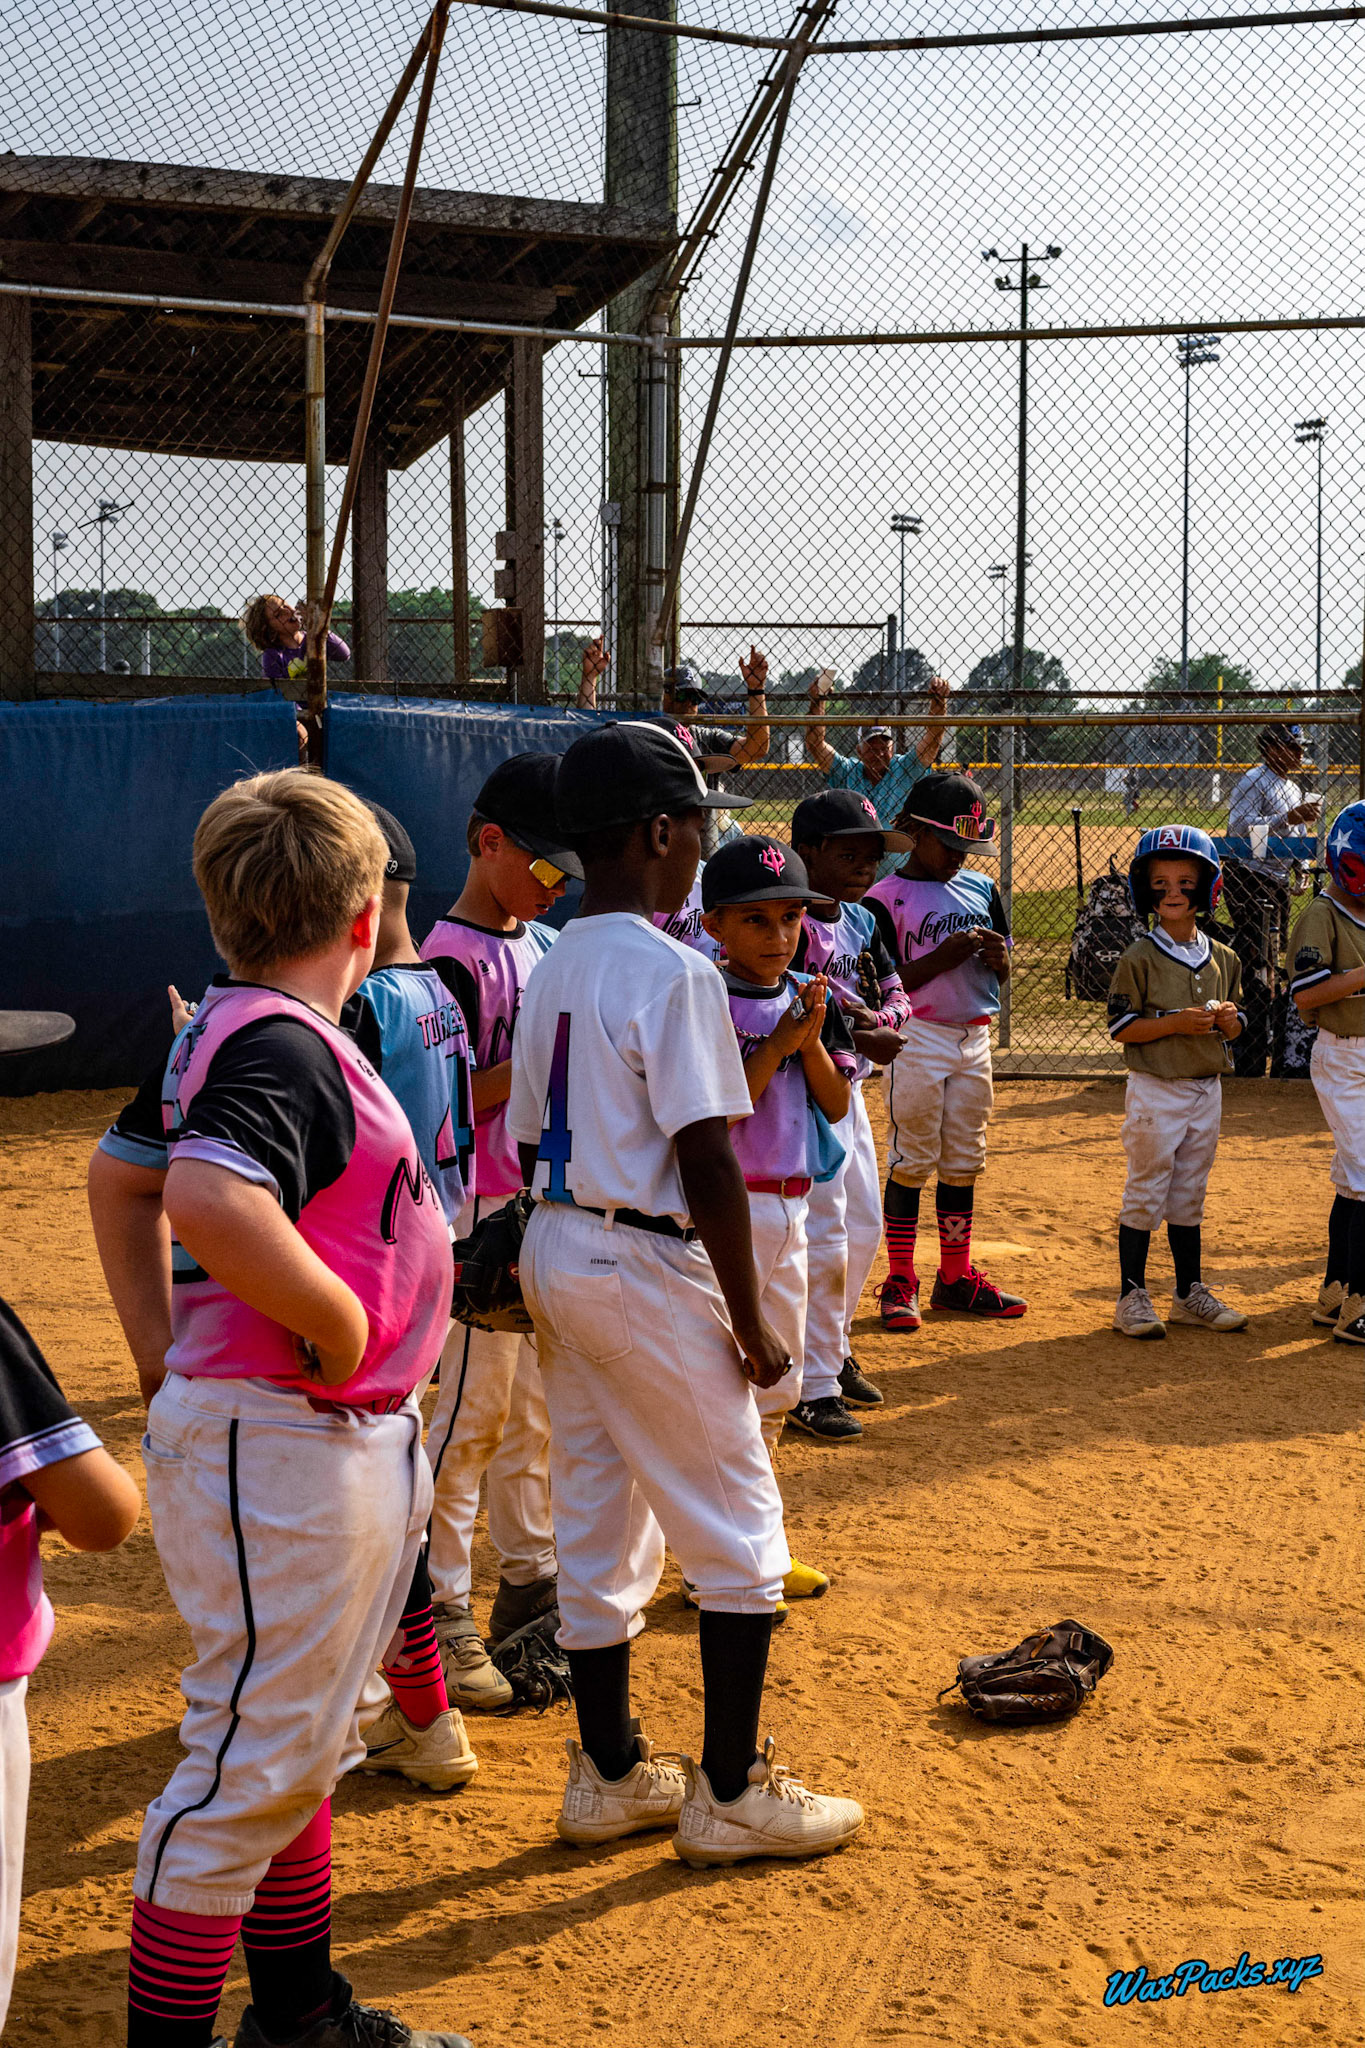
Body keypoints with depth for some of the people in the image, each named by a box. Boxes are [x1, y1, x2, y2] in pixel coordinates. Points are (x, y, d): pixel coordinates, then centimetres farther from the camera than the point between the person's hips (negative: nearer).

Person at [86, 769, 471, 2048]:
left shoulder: (222, 1029, 10)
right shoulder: (283, 1046, -20)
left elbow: (119, 1177, 21)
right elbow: (210, 1206, -38)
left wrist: (164, 1359, 17)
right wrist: (338, 1325, -24)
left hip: (342, 1440, 11)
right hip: (281, 1449, -11)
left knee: (302, 1745, 21)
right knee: (249, 1762, -1)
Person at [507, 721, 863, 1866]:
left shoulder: (552, 970, 8)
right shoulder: (674, 974, -17)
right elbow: (706, 1163, -19)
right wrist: (748, 1320, -13)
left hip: (555, 1252, 9)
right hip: (649, 1268, -8)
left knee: (597, 1531, 15)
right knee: (738, 1535, 4)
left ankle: (608, 1775, 25)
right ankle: (729, 1795, 10)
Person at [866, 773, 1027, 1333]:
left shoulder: (982, 888, 9)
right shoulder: (887, 898, -8)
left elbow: (1002, 971, 15)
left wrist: (997, 956, -8)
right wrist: (947, 954, -21)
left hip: (974, 1040, 6)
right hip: (918, 1040, -6)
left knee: (963, 1161, 11)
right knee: (911, 1160, -1)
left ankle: (956, 1278, 21)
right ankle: (900, 1282, 8)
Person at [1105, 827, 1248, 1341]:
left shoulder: (1223, 959, 7)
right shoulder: (1139, 959, -9)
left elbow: (1231, 1028, 15)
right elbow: (1120, 1028, -11)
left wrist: (1229, 1020, -7)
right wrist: (1175, 1023, -22)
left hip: (1206, 1091, 5)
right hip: (1155, 1091, -5)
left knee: (1189, 1197, 14)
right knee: (1145, 1194, 0)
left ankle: (1190, 1294, 24)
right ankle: (1132, 1297, 8)